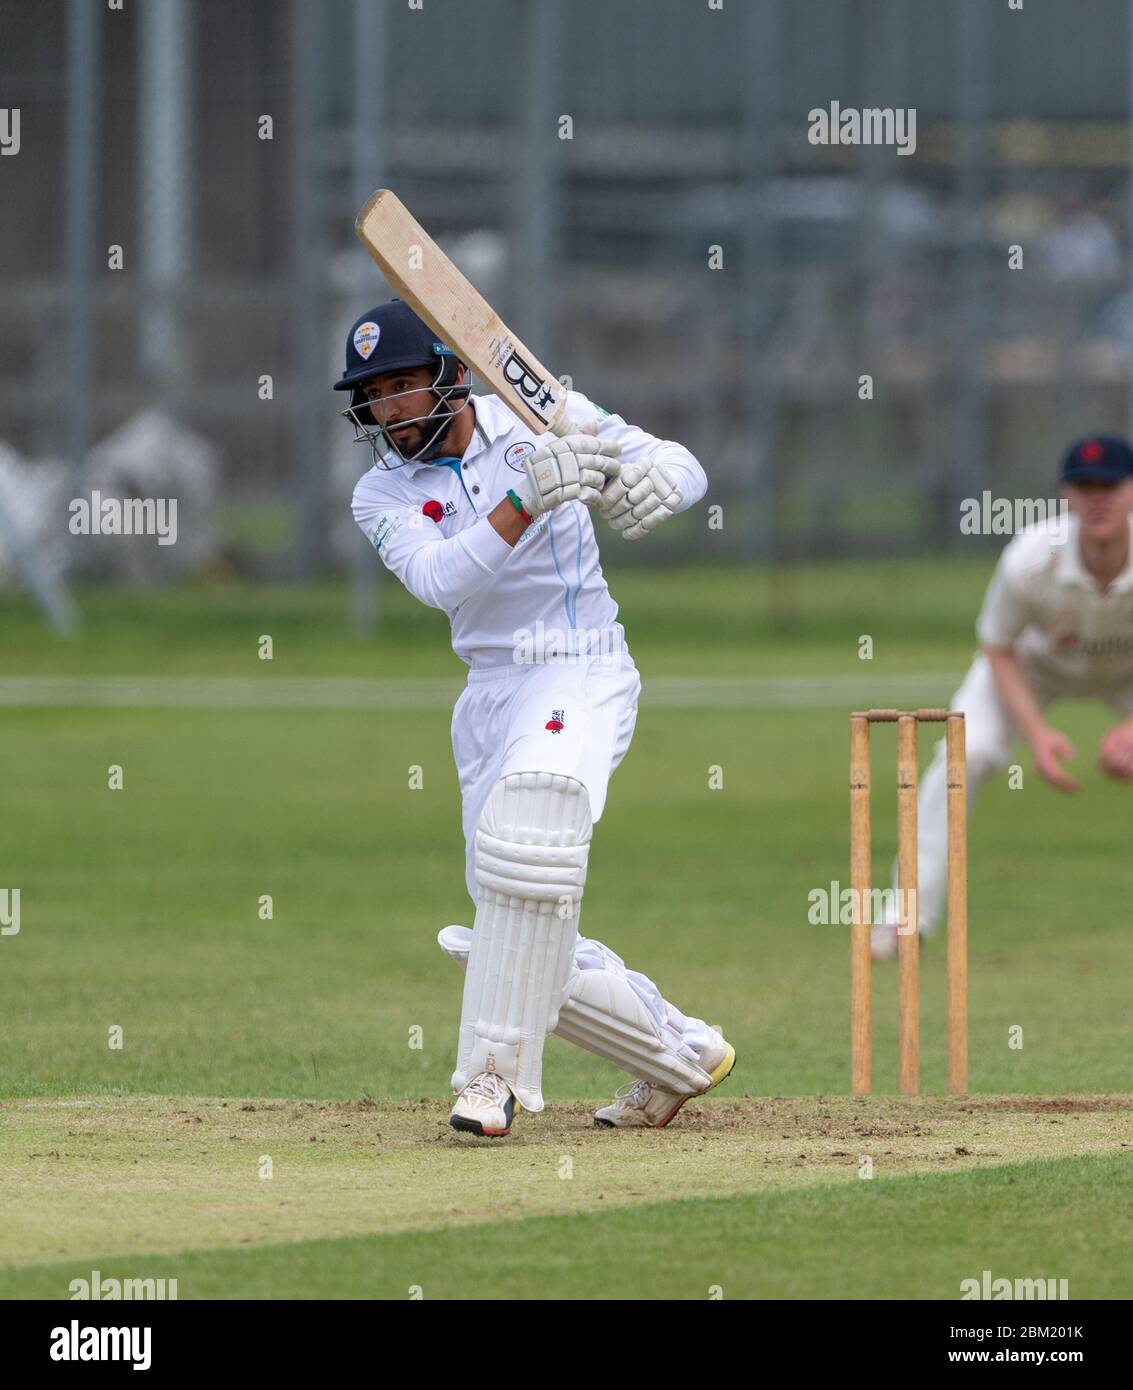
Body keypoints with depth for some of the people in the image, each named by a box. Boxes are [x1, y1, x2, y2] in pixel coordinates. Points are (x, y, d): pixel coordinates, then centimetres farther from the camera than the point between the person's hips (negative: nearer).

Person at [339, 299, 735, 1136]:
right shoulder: (383, 495, 3)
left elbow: (686, 472, -6)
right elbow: (439, 579, -17)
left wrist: (642, 478, -30)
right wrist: (526, 499, -32)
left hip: (583, 675, -5)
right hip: (491, 694, 5)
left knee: (526, 838, -32)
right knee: (525, 947, 3)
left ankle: (496, 1070, -29)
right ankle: (682, 1054, 23)